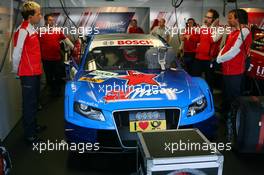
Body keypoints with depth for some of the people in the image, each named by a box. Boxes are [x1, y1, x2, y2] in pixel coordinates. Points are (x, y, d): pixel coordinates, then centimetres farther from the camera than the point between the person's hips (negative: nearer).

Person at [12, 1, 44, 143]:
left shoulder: (32, 29, 12)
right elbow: (16, 54, -15)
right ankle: (29, 135, 6)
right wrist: (16, 71, -3)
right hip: (28, 74, -9)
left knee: (34, 102, 19)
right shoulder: (23, 31, -17)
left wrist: (37, 67, 15)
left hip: (35, 72, 9)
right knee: (29, 104, -2)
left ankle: (34, 126, 34)